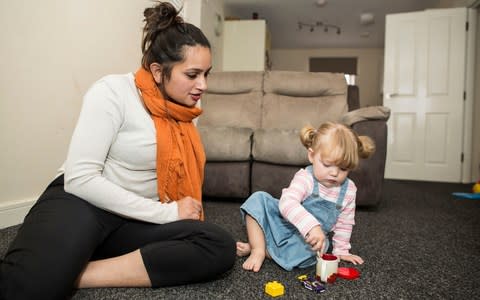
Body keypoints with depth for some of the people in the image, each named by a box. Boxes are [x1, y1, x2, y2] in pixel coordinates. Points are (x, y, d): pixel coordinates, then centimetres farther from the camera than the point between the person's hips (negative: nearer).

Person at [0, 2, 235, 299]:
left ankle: (75, 274, -19)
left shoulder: (184, 110, 6)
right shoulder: (113, 92, -12)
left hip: (134, 222, 7)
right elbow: (79, 179, -19)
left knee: (221, 247, -24)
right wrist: (167, 213, -19)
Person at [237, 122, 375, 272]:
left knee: (315, 248, -34)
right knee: (259, 199, -23)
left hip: (306, 237, 3)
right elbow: (287, 203, -41)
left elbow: (344, 223, 6)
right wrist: (311, 226, -53)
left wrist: (341, 250, 8)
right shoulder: (305, 177, -22)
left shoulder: (349, 190, -8)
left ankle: (267, 249, -20)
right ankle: (258, 249, -24)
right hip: (284, 224, -2)